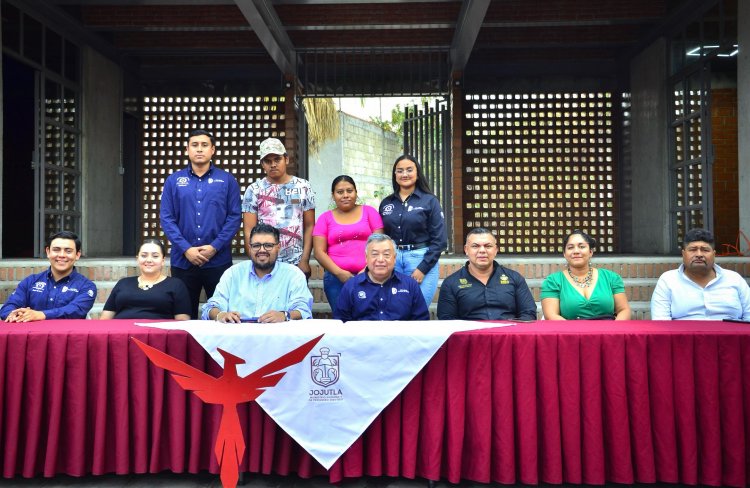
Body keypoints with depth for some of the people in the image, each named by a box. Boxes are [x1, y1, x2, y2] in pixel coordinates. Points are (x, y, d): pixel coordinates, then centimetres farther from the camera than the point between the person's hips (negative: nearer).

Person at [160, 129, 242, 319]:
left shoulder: (227, 180, 4)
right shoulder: (173, 180, 7)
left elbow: (234, 216, -1)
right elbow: (166, 218, 2)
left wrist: (215, 247, -12)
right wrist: (186, 249, -10)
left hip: (218, 260, -1)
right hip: (183, 260, 1)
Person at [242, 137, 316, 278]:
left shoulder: (303, 187, 3)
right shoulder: (253, 190, 2)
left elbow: (309, 226, 2)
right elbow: (249, 230, -1)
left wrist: (305, 260, -5)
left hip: (296, 263, 0)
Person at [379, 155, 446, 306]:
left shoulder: (429, 201, 0)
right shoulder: (386, 203, 10)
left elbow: (439, 240, -5)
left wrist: (423, 268, -12)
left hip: (421, 260, -3)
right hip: (392, 261, 3)